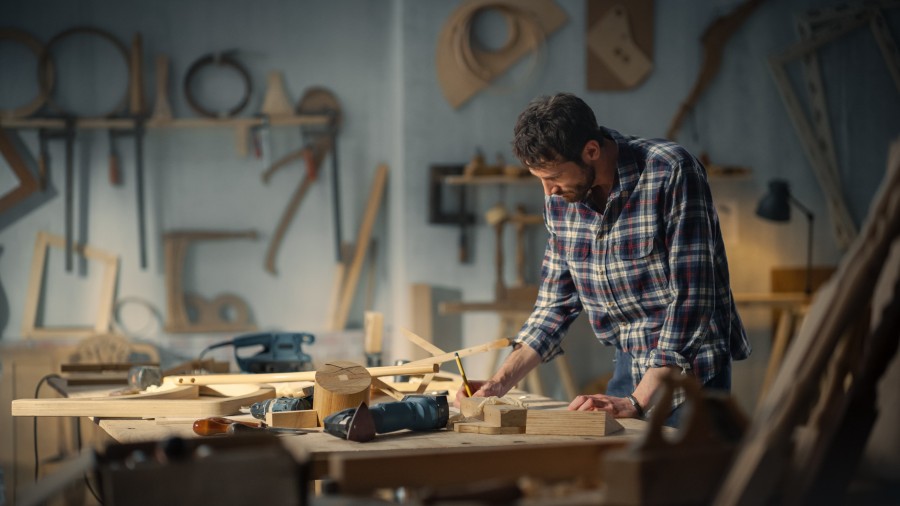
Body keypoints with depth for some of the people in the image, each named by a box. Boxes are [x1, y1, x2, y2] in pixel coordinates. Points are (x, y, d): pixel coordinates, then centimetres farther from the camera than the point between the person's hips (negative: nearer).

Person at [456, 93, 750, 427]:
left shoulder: (671, 173, -20)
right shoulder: (559, 199, 0)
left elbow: (690, 298, -23)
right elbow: (556, 303, 10)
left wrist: (636, 401, -26)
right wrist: (500, 384, -1)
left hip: (690, 366, -6)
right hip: (630, 367, 6)